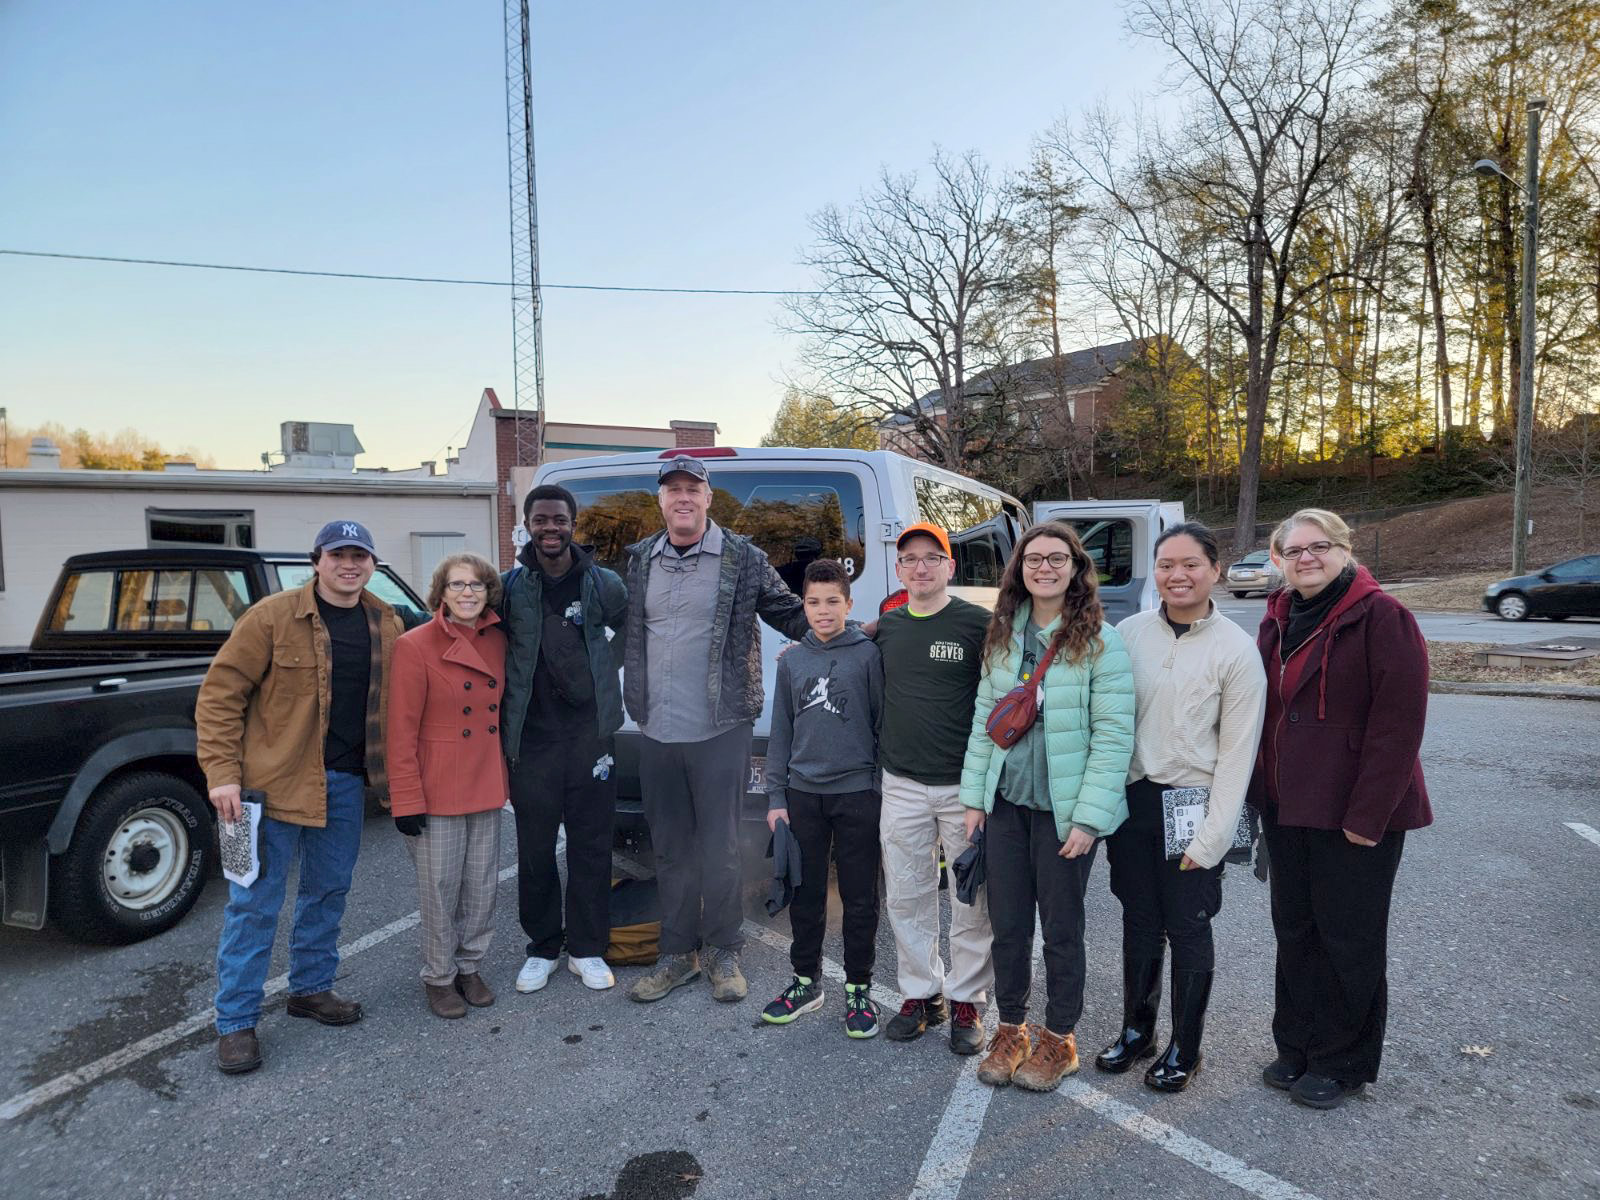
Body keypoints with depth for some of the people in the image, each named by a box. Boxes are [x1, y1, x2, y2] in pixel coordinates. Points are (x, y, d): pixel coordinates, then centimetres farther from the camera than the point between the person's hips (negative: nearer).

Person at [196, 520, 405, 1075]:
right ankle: (235, 1022, 17)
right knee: (255, 903, 4)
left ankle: (311, 987, 36)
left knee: (329, 892, 17)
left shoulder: (387, 625, 4)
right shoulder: (272, 618, -11)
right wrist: (222, 773, -14)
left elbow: (392, 702, 14)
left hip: (348, 781, 5)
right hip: (275, 780, -5)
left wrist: (387, 773, 8)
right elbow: (220, 694, -9)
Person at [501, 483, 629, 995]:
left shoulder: (604, 585, 0)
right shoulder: (509, 586, 1)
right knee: (534, 849, 9)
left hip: (589, 734, 0)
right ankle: (542, 948, 27)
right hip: (530, 737, 0)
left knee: (591, 845, 7)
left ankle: (587, 949, 23)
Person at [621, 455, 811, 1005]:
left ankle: (723, 954, 23)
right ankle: (677, 954, 29)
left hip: (718, 732, -4)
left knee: (719, 848, 4)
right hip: (656, 732, 4)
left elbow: (791, 614, 3)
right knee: (670, 849, 14)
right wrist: (634, 702, 9)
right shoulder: (641, 560, 8)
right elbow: (627, 633, 17)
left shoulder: (741, 558, -3)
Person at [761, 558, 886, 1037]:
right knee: (805, 894, 13)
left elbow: (883, 723, -2)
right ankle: (806, 980, 29)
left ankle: (858, 988, 22)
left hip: (857, 794, -3)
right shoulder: (791, 660, 7)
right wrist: (775, 797, 6)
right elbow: (781, 732, 10)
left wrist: (883, 790, -4)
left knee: (860, 898, 7)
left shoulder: (868, 655, -4)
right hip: (803, 794, 3)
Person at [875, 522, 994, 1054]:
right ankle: (922, 993, 28)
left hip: (965, 785, -4)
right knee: (906, 897, 11)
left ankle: (967, 1000, 22)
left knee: (972, 900, 5)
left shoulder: (978, 624, -6)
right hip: (902, 785, 4)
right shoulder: (885, 627, 8)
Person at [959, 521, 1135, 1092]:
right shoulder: (1003, 636, 6)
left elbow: (1115, 735, -13)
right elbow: (984, 718, 9)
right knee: (1007, 923, 12)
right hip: (1005, 803, 4)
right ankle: (1010, 1029, 32)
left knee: (1061, 927, 10)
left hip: (1064, 809, -4)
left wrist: (1089, 817, -16)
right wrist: (974, 797, 5)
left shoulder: (1099, 641, -10)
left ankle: (1059, 1039, 29)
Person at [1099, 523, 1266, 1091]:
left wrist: (1211, 837, -11)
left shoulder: (1236, 649, -8)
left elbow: (1237, 751, -8)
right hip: (1131, 799, 3)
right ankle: (1136, 1029, 35)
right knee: (1139, 923, 16)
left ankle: (1184, 1047, 29)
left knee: (1187, 930, 9)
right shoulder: (1129, 633, 0)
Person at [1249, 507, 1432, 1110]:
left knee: (1349, 939, 7)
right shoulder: (1278, 620, 9)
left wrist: (1366, 816, -19)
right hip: (1286, 807, 7)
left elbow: (1398, 723, -17)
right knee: (1294, 929, 16)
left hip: (1353, 816, -7)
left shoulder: (1382, 617, -13)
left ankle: (1343, 1061, 25)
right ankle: (1296, 1046, 32)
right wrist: (1261, 791, 9)